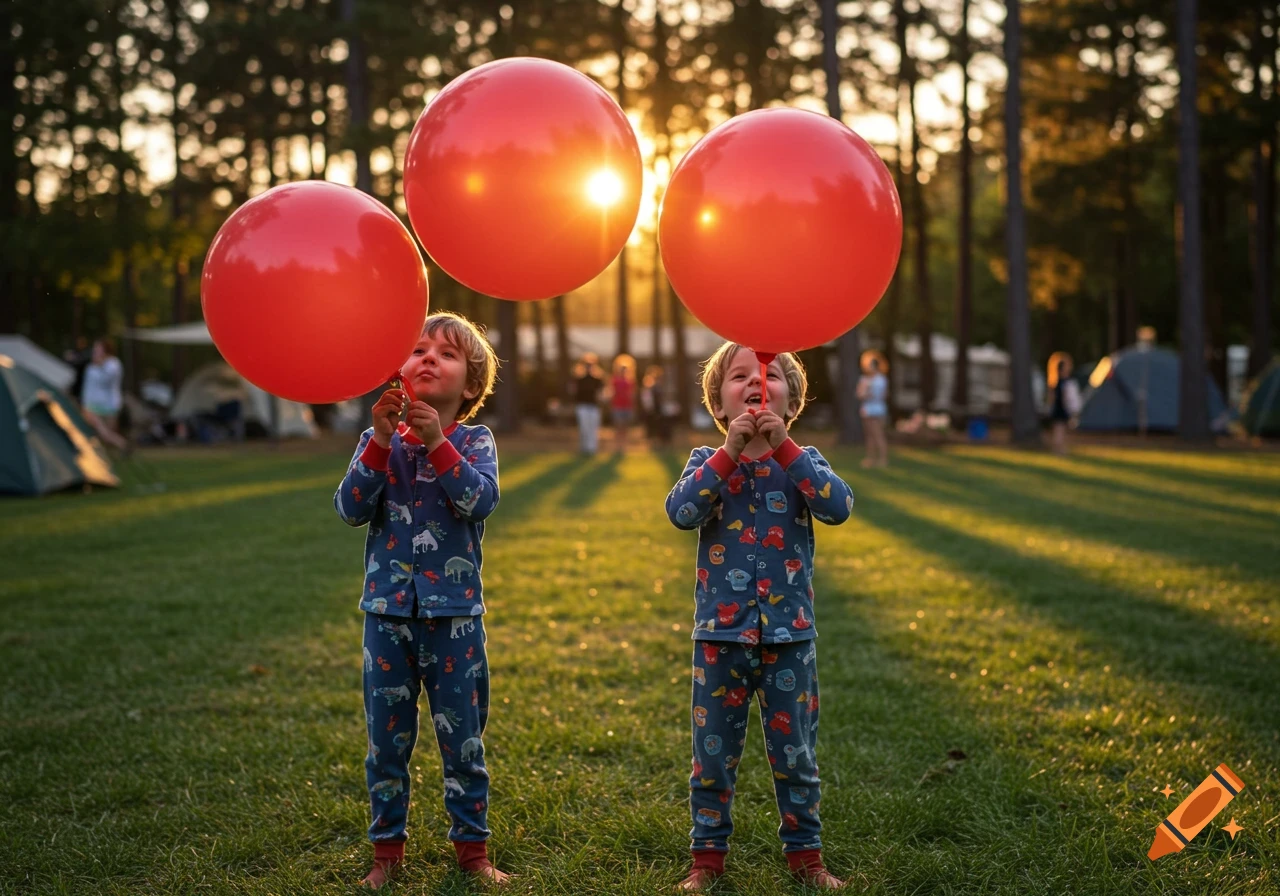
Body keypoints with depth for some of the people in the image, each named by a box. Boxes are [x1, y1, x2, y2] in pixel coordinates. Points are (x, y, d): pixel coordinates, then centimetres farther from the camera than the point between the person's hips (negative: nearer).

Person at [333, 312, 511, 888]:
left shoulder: (473, 443, -1)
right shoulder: (379, 440, 3)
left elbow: (481, 501, -19)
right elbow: (350, 509, -10)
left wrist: (438, 443, -28)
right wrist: (381, 442, -21)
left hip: (453, 611, -1)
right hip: (389, 609, 1)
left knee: (462, 737, 7)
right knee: (387, 738, 9)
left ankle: (472, 847, 21)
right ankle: (387, 849, 22)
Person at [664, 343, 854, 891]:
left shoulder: (801, 462, 1)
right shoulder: (708, 462, 1)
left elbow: (838, 508, -18)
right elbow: (681, 512, -19)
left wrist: (783, 446, -22)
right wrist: (730, 451, -24)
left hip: (788, 635, 0)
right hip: (720, 634, 0)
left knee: (794, 754, 9)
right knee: (713, 754, 9)